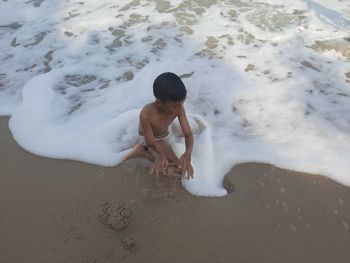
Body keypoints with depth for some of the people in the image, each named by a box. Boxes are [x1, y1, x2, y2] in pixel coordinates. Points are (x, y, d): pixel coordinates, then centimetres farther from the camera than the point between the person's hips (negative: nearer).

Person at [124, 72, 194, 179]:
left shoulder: (178, 107, -30)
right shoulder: (146, 114, -42)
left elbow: (188, 134, -27)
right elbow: (151, 144, -31)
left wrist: (188, 153, -49)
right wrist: (160, 156, -54)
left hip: (165, 135, 5)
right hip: (154, 140, -5)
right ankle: (142, 150, -4)